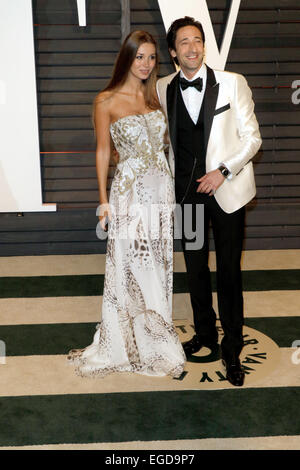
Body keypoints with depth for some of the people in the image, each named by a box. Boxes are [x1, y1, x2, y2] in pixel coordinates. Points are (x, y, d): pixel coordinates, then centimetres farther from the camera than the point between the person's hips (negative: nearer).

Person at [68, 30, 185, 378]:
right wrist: (103, 200, -4)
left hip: (162, 190, 5)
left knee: (157, 269, 11)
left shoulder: (156, 97, 11)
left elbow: (164, 143, 15)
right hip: (130, 193, -5)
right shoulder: (106, 101, -3)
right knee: (128, 270, 1)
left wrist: (171, 188, 10)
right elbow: (103, 151, -1)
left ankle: (154, 337, 27)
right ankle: (125, 343, 19)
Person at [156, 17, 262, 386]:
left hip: (226, 190, -3)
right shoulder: (162, 89, 3)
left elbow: (252, 137, -3)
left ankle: (232, 349, 19)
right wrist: (169, 181, 9)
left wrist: (223, 171, -15)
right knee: (195, 268, 14)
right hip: (186, 191, 3)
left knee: (229, 272, 3)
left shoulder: (232, 83, -5)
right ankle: (204, 333, 35)